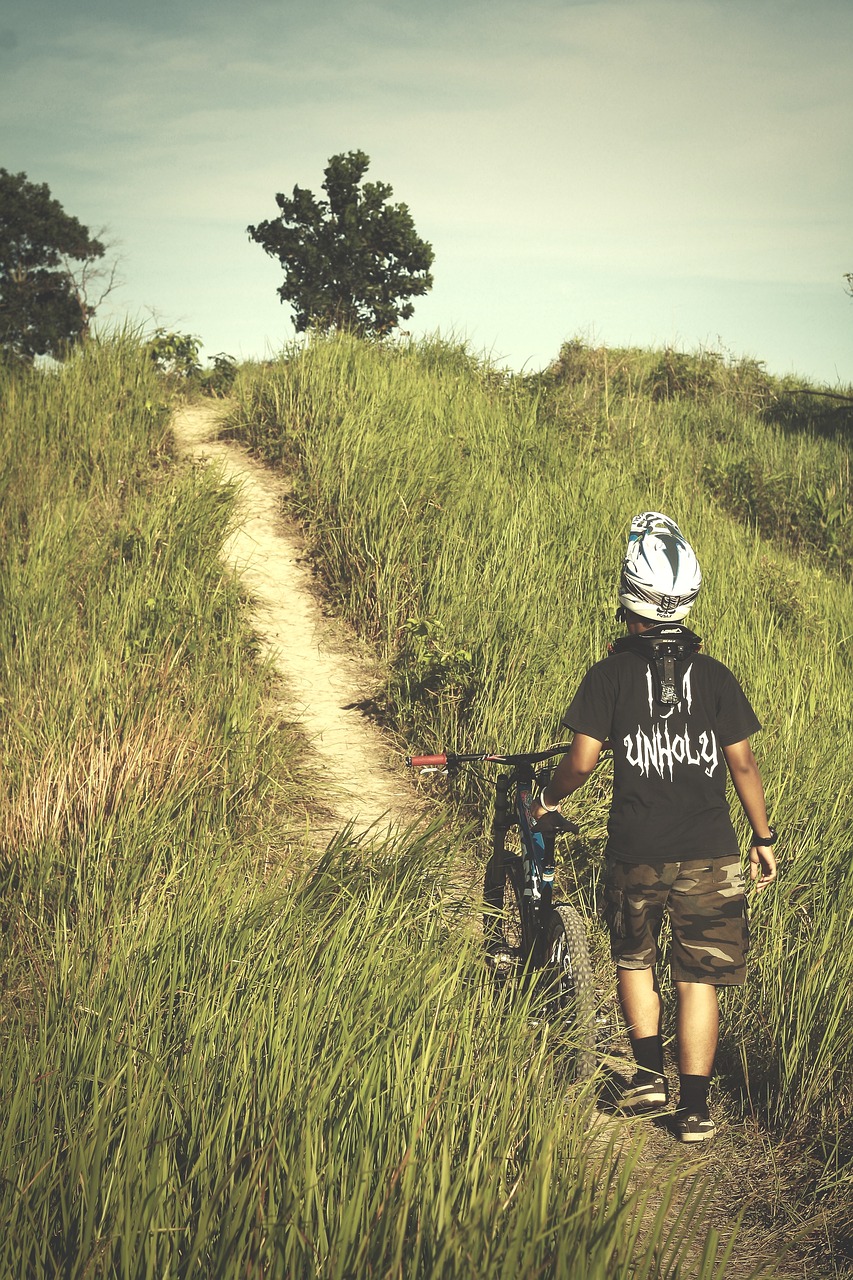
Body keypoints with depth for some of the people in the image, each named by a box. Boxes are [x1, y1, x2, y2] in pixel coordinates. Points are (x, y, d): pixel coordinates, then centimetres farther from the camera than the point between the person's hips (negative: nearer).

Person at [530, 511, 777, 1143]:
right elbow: (743, 763, 1)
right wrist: (764, 837, 12)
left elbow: (581, 761, -7)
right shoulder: (715, 675, -1)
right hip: (709, 853, 1)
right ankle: (694, 1109, 9)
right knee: (699, 978, 7)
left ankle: (650, 1071, 15)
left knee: (634, 959, 23)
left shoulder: (610, 675, -6)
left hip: (636, 852, -1)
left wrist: (547, 798, 12)